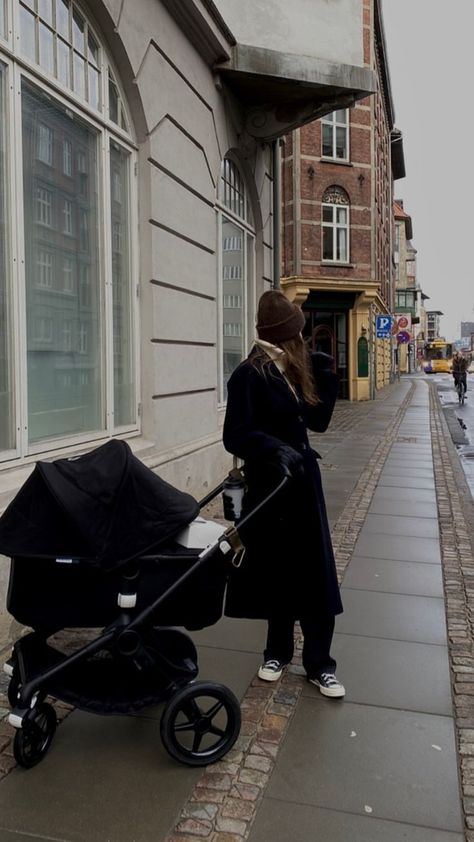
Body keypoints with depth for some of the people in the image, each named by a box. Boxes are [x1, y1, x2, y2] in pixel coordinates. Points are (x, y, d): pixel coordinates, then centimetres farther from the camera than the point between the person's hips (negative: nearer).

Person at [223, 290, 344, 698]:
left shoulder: (295, 372, 9)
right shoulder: (249, 375, -13)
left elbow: (318, 421, 9)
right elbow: (236, 436, -18)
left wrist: (326, 376, 0)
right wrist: (277, 450, -33)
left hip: (303, 482, 6)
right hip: (269, 486, -6)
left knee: (315, 573, 5)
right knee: (278, 572, 7)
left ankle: (319, 664, 15)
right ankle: (278, 652, 28)